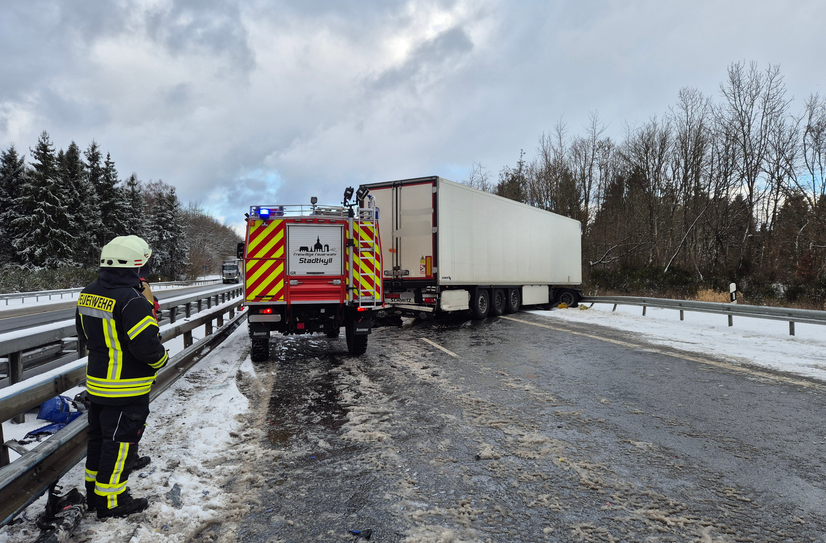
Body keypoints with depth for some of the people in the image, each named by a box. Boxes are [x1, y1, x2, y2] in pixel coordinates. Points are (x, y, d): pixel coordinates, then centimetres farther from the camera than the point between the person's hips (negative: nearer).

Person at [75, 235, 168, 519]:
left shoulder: (88, 293, 3)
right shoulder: (132, 300, -26)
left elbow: (85, 332, 16)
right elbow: (147, 345, -27)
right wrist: (162, 357, -6)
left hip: (97, 381, 9)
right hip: (126, 389, -9)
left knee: (99, 435, 22)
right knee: (120, 439, 4)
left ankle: (94, 490, 37)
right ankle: (111, 501, 17)